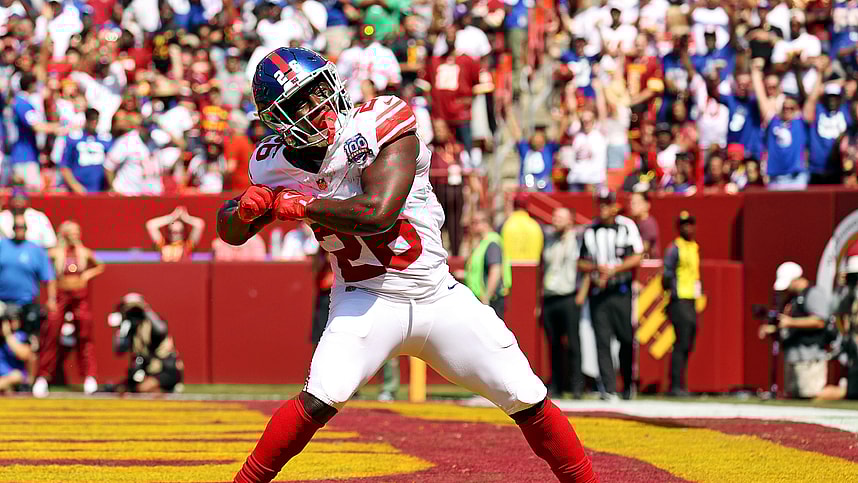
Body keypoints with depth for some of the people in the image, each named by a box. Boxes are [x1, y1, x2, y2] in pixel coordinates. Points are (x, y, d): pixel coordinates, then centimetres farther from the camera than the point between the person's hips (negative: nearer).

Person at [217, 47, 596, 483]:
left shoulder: (378, 127, -16)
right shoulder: (278, 166, -5)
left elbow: (377, 213, -28)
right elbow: (230, 231, 9)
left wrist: (302, 206, -19)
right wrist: (248, 207, -14)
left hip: (437, 296, 0)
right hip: (366, 301, 0)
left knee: (528, 401, 0)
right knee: (319, 401, -26)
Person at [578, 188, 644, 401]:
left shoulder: (627, 226, 2)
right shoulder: (590, 231, 11)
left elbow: (637, 257, -5)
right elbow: (581, 263, 13)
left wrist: (613, 270, -14)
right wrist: (597, 267, -8)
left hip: (622, 292, -2)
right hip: (598, 293, 2)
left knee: (626, 338, 0)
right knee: (602, 341, -6)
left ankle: (628, 385, 17)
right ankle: (609, 389, -9)